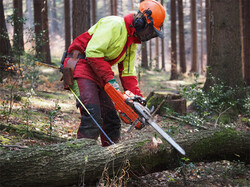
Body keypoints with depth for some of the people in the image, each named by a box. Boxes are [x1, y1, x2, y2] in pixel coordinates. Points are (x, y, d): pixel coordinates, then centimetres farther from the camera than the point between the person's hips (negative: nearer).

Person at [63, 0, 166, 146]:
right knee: (93, 117, -22)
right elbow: (93, 52, -23)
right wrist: (110, 79, -22)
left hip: (99, 76, 10)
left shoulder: (132, 43, 15)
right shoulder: (114, 25, -15)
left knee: (112, 118, 9)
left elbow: (128, 73, 14)